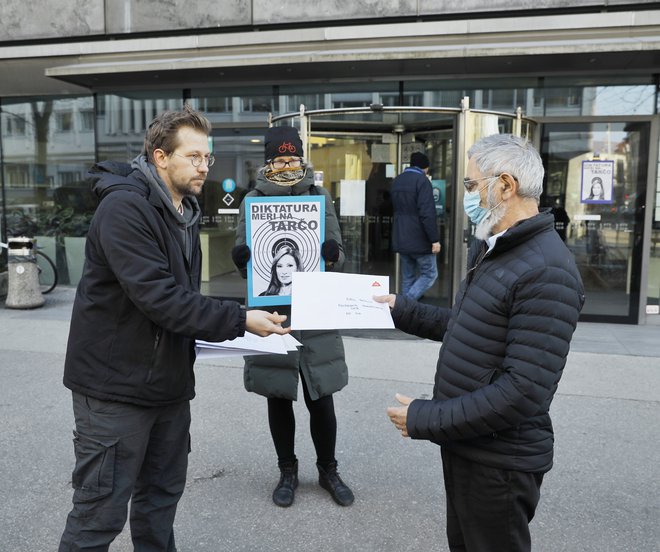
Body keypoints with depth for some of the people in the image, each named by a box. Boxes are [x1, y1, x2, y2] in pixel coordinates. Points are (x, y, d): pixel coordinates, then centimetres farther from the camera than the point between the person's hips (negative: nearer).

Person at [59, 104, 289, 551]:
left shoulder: (185, 211, 11)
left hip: (168, 380, 8)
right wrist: (240, 320, -24)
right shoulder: (124, 208, -19)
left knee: (163, 495, 19)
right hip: (117, 383, -8)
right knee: (101, 510, 3)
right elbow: (158, 296, -27)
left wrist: (212, 328, 3)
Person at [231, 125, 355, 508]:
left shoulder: (321, 198, 4)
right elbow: (244, 258, 5)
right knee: (279, 399, 12)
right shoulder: (253, 202, 3)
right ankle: (288, 472, 31)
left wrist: (333, 255, -20)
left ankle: (328, 469, 30)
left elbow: (339, 258, 3)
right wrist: (241, 259, -18)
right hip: (271, 315, 0)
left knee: (322, 399, 8)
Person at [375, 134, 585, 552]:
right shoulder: (491, 249, 8)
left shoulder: (547, 273, -25)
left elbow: (523, 392, -29)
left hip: (499, 461, -9)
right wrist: (402, 310, 11)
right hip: (464, 445, 9)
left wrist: (426, 419, -23)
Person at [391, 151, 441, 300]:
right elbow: (427, 213, -20)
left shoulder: (397, 180, 12)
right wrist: (434, 239, -17)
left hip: (401, 238, 7)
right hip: (419, 239, -7)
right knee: (430, 274, 2)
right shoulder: (422, 180, -13)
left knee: (407, 277, 13)